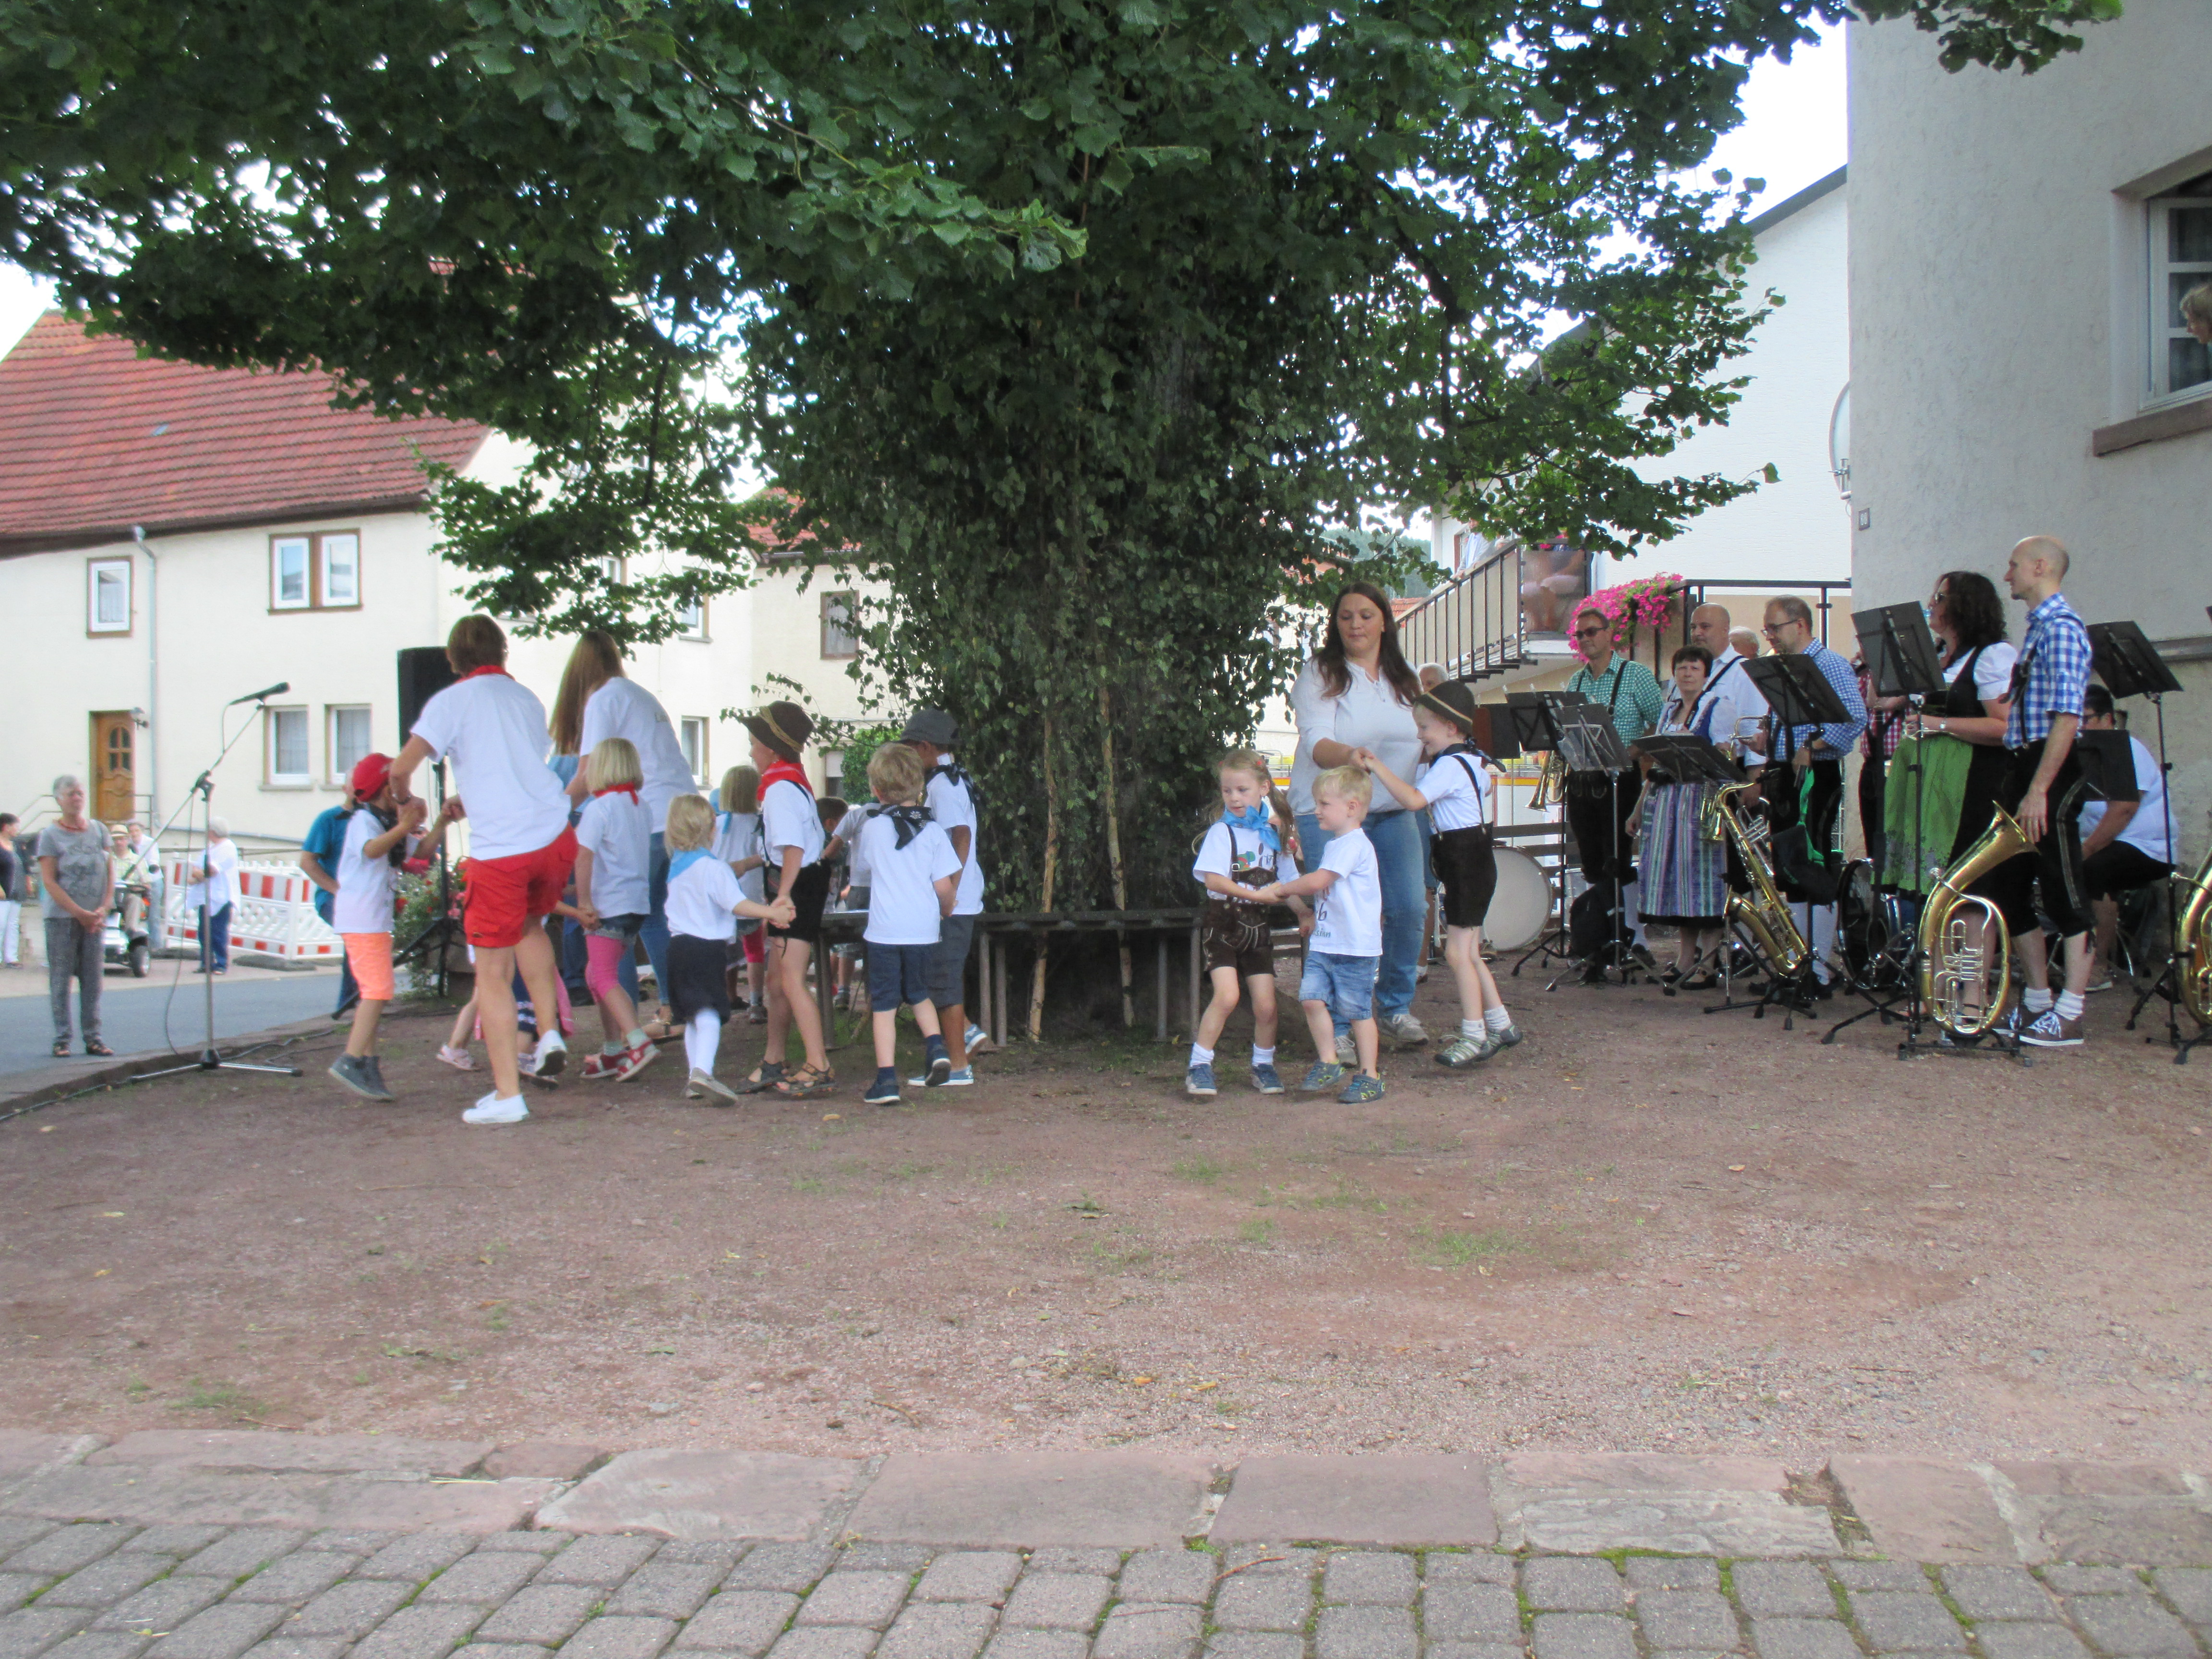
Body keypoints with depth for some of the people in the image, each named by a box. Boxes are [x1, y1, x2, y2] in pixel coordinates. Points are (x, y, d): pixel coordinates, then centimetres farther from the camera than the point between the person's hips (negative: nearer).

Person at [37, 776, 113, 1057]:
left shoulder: (99, 830, 9)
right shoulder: (50, 834, -2)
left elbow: (110, 873, 8)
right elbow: (49, 881, -7)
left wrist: (102, 909, -5)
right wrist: (80, 913, -12)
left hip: (94, 918, 3)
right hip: (61, 917, -3)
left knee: (93, 978, 3)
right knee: (60, 979, -1)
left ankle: (93, 1038, 8)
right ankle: (62, 1039, 4)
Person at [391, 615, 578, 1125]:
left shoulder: (452, 701, 2)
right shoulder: (527, 700, 19)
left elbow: (402, 767, -8)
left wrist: (404, 799, 14)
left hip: (499, 849, -5)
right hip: (555, 835, 5)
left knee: (493, 972, 5)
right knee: (530, 924, 33)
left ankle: (507, 1094, 6)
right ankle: (549, 1032, 19)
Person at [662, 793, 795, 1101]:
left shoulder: (677, 865, 15)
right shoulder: (712, 867, -11)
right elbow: (735, 903, -19)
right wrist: (771, 913, -18)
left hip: (678, 945, 8)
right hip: (707, 947, -8)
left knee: (692, 1017, 15)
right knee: (709, 1014, -16)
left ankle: (694, 1078, 17)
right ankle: (702, 1072, -32)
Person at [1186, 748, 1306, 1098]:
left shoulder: (1273, 834, 9)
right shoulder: (1221, 832, -5)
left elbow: (1288, 882, 15)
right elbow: (1213, 879, -16)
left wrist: (1304, 912, 0)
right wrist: (1253, 894, -22)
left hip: (1259, 928, 4)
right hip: (1223, 926, -4)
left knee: (1266, 1005, 1)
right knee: (1227, 995, -19)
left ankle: (1263, 1066, 23)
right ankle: (1199, 1067, -8)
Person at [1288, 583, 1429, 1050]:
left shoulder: (1406, 679, 13)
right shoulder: (1320, 674, -3)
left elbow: (1425, 740, 20)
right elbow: (1316, 743, -16)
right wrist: (1348, 755, -35)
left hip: (1395, 809, 5)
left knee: (1408, 909, 0)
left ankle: (1395, 1008, 21)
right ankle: (1336, 1028, 2)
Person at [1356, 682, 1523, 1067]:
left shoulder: (1450, 765, -17)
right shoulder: (1474, 760, 14)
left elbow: (1413, 799, -30)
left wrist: (1379, 768, -28)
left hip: (1467, 859, -11)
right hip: (1477, 855, 11)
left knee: (1458, 952, -7)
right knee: (1468, 952, 15)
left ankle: (1474, 1037, -2)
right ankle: (1500, 1025, 23)